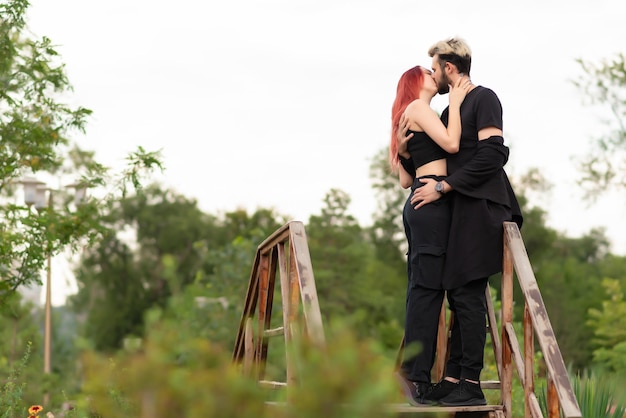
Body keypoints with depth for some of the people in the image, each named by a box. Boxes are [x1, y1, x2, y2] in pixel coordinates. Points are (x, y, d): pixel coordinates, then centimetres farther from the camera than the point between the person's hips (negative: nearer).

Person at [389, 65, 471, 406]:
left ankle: (413, 378, 8)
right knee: (427, 288, -12)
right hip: (432, 202, -10)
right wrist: (455, 102, -3)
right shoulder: (418, 108, -1)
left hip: (417, 202, 10)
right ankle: (415, 378, -14)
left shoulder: (408, 120, 27)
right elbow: (451, 143, -14)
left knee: (421, 289, 7)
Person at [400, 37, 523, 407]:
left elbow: (491, 155, -15)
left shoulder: (484, 99, -4)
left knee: (468, 293, -10)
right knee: (459, 295, 6)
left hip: (479, 208, -8)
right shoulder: (450, 110, 21)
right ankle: (453, 379, 8)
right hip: (460, 210, 8)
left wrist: (442, 187, -14)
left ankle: (471, 384, -8)